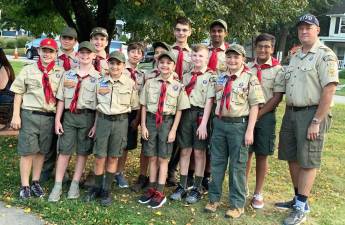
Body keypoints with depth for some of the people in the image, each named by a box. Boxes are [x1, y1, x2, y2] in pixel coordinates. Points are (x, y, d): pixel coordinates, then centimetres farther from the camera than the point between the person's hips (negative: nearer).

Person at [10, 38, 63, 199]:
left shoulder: (60, 72, 6)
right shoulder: (28, 70, 4)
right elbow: (18, 93, 3)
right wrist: (16, 115, -4)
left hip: (49, 117, 2)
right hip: (29, 115, -1)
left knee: (42, 151, 11)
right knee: (27, 151, 1)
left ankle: (36, 182, 24)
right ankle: (25, 185, 11)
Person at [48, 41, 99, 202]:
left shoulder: (98, 77, 0)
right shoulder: (67, 74, 8)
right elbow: (61, 99, 7)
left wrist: (96, 124, -7)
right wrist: (57, 120, 2)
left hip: (87, 116, -2)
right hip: (69, 115, 2)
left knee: (83, 152, 7)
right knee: (64, 151, 4)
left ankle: (75, 184, 21)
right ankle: (58, 186, 13)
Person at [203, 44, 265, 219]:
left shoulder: (250, 78, -6)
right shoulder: (220, 78, 10)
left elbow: (254, 106, -9)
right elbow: (211, 100, 16)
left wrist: (249, 131, -14)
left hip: (239, 125, -5)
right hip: (219, 123, 5)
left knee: (237, 165, 4)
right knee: (217, 162, 13)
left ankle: (237, 204, 18)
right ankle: (214, 198, 27)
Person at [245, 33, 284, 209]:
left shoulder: (278, 70, -3)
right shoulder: (247, 67, 6)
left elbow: (277, 97, -7)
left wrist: (258, 114, -12)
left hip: (265, 116, -2)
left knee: (262, 155, 5)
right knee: (245, 154, 7)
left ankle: (258, 193, 17)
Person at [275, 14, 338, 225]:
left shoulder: (325, 55, -10)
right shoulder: (295, 57, 15)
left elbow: (329, 91, -17)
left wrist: (316, 122, -20)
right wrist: (288, 113, 12)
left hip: (312, 113, -8)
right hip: (291, 112, 8)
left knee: (307, 162, 0)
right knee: (292, 158, 13)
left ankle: (301, 208, 11)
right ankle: (298, 199, 28)